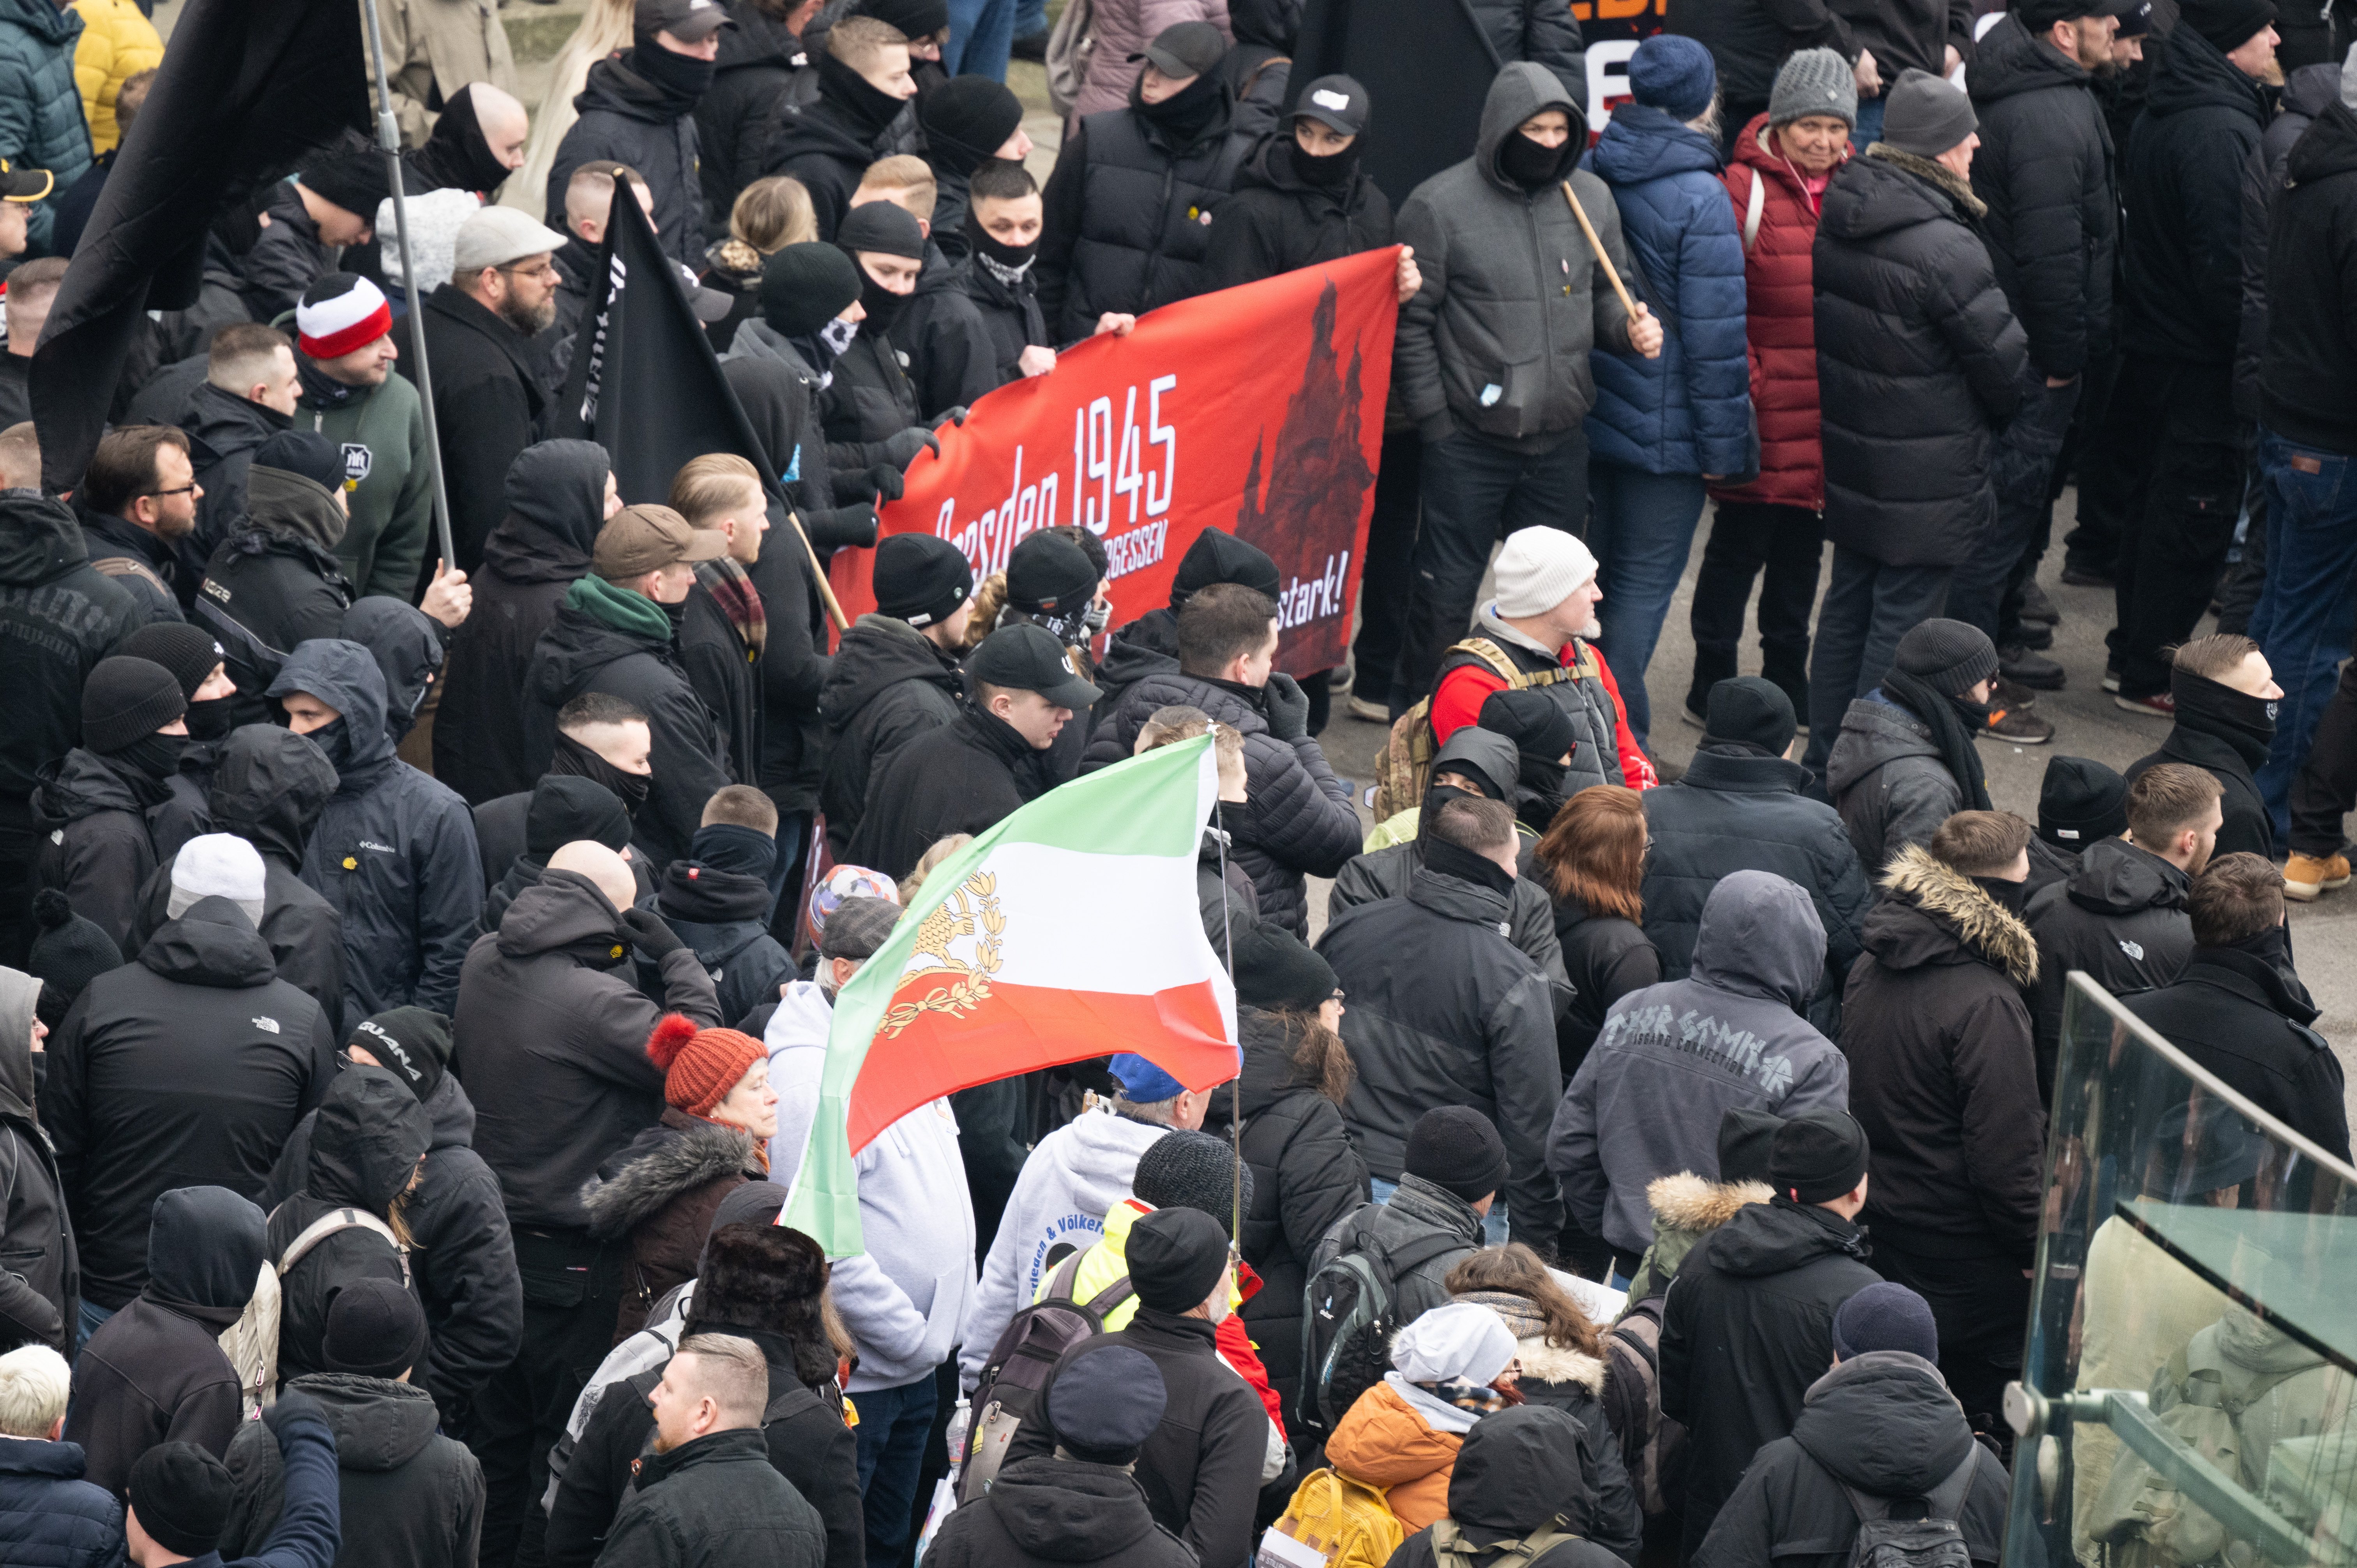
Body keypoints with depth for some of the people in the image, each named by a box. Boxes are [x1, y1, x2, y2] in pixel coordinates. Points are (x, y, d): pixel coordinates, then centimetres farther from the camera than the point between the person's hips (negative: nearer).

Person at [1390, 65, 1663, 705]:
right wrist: (1433, 418, -8)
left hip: (1560, 438, 4)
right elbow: (1412, 323, -5)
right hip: (1469, 439, -4)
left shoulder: (1591, 197, 5)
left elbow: (1607, 289, 18)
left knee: (1548, 592, 12)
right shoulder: (1439, 206, -9)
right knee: (1448, 591, 1)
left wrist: (1631, 327, -4)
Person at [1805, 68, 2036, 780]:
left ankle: (1825, 767, 28)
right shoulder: (1945, 248, -23)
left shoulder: (1836, 222, 2)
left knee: (1848, 608, 18)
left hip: (1850, 464, 8)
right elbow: (2004, 362, -14)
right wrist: (2004, 416, 7)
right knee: (1902, 622, 0)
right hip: (1927, 478, -8)